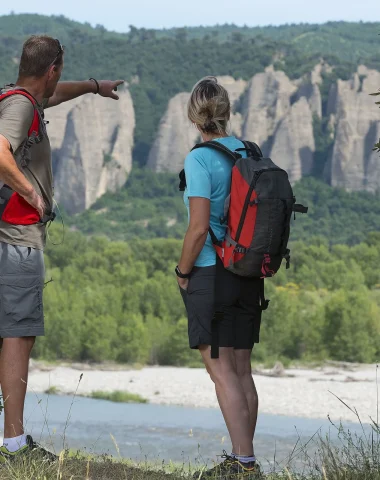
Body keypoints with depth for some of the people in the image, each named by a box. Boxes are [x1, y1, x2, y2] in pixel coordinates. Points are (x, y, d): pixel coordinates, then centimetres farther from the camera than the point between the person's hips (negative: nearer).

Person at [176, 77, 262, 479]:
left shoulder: (200, 159, -12)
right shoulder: (249, 154, 7)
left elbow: (199, 227, -18)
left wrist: (182, 272, -5)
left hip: (210, 275, -7)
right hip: (248, 275, 7)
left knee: (222, 371, -5)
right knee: (241, 370, 11)